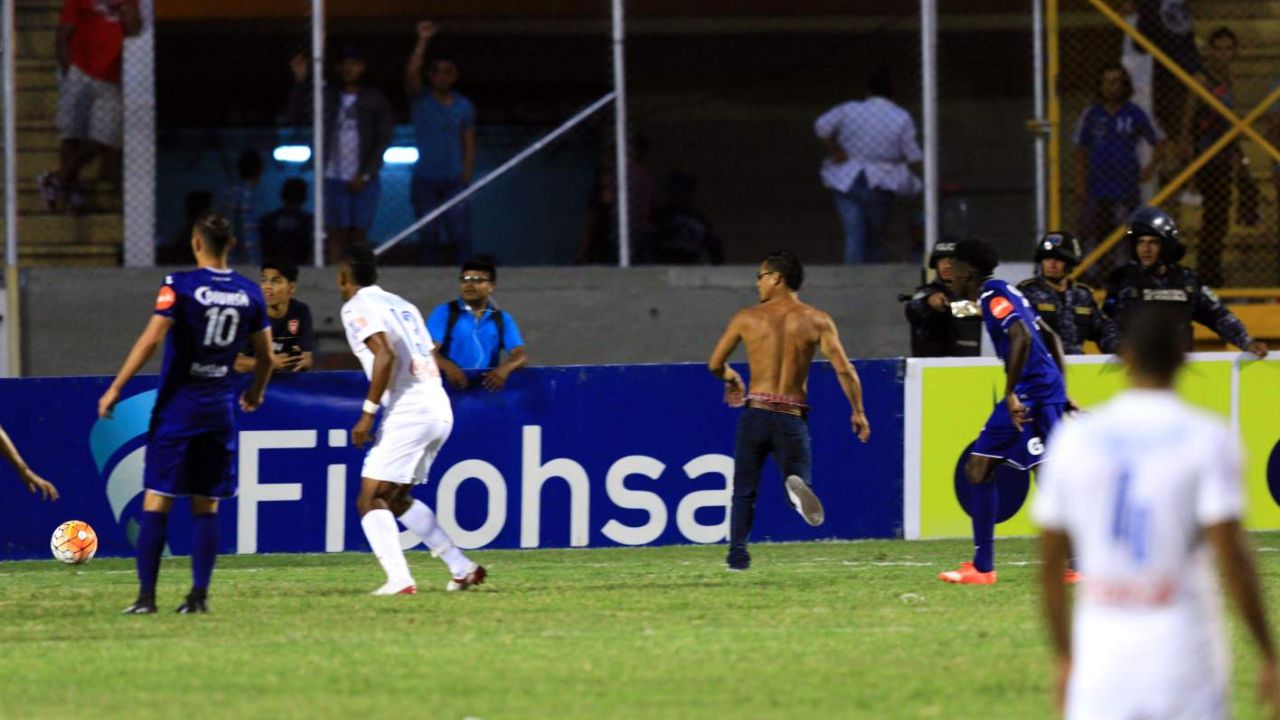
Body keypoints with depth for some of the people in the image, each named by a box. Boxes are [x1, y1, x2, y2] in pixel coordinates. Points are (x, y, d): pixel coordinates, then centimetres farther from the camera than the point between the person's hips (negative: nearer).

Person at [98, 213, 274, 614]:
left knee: (157, 501, -1)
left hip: (177, 405, -4)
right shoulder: (250, 294, 5)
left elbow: (150, 340, -15)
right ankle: (199, 595, 2)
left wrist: (116, 389, -10)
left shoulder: (180, 286, -8)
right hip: (220, 409, 4)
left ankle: (146, 596, -5)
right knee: (206, 505, 8)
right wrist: (255, 393, 31)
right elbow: (266, 355, 12)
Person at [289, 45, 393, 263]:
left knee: (359, 233, 1)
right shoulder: (327, 96, 7)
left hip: (364, 180, 0)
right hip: (334, 178, 0)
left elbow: (384, 139, 2)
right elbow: (297, 116, -1)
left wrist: (365, 175, -6)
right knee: (336, 234, -5)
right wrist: (300, 81, -12)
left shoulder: (375, 99, 5)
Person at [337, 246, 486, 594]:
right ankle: (462, 568, 16)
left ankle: (399, 579, -22)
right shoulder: (401, 304, 22)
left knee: (370, 499, -7)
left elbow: (385, 354, -18)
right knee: (395, 498, 21)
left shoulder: (357, 307, -3)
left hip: (407, 410, -8)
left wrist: (368, 413, -17)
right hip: (439, 410, 8)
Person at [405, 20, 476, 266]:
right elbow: (411, 73, -15)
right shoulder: (420, 102, 3)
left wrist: (466, 178, -2)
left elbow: (469, 144, 9)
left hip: (454, 180, 0)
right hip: (425, 180, 0)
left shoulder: (464, 106, 8)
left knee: (459, 234, -10)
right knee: (429, 236, -1)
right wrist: (423, 41, -22)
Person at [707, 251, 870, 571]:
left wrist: (730, 378, 32)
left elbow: (715, 364, 9)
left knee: (744, 491, 15)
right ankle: (797, 485, -29)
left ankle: (738, 553, 5)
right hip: (792, 420, 0)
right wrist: (858, 412, 6)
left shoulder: (747, 318, 3)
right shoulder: (817, 321, 2)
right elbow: (844, 369, -5)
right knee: (797, 476, 8)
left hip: (755, 414, 0)